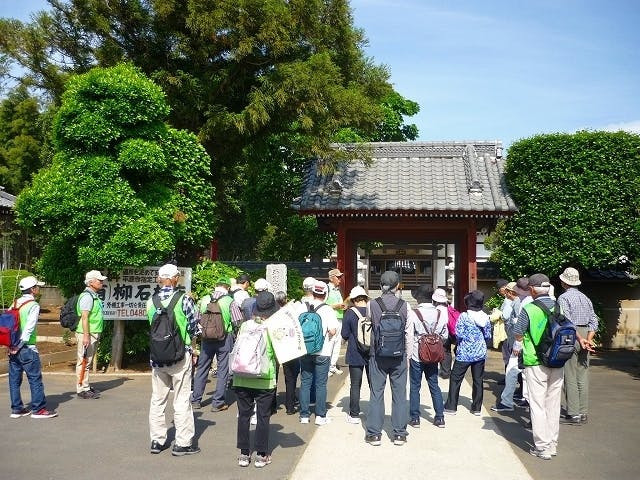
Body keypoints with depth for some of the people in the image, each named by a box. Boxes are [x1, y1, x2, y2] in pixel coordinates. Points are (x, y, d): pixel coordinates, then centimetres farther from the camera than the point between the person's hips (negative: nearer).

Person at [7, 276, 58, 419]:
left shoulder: (15, 303, 10)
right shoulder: (33, 305, -11)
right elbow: (29, 328, -18)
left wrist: (10, 345, 8)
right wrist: (19, 346, -13)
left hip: (13, 348, 7)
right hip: (27, 348, -7)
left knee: (14, 379, 10)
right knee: (35, 378, 0)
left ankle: (16, 409, 17)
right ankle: (39, 409, 3)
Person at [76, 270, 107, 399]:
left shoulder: (94, 296, 17)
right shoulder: (87, 296, -15)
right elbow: (84, 317, -21)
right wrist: (86, 335, -25)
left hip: (93, 334, 10)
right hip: (87, 334, -10)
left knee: (88, 362, 15)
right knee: (84, 361, -5)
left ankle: (86, 386, 23)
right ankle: (82, 389, -2)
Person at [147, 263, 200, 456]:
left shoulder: (151, 302, -2)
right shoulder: (184, 300, -12)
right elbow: (194, 328, -4)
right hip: (180, 356, -4)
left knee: (157, 399, 14)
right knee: (182, 400, 4)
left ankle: (157, 440, 21)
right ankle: (182, 443, 8)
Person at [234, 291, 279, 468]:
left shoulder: (245, 325, -3)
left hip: (241, 378, 2)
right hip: (265, 380, -2)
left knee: (244, 415, 11)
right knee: (263, 417, 8)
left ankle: (244, 454, 17)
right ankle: (261, 455, 13)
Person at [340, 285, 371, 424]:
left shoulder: (350, 313, -11)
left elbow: (344, 335, -8)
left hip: (356, 355, -2)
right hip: (373, 355, 2)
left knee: (355, 385, 6)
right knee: (374, 384, 12)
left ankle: (354, 415, 10)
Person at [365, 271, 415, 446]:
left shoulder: (372, 305, -8)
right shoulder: (405, 306, -6)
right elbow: (409, 334, -2)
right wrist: (408, 355, 9)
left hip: (377, 355, 0)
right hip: (399, 356, 1)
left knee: (376, 393, 8)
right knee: (399, 393, 10)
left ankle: (374, 433, 12)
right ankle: (399, 433, 15)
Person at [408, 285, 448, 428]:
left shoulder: (414, 314, -15)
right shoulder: (440, 314, -2)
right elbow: (445, 336, 3)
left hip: (416, 356, -4)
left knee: (415, 387, 7)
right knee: (434, 385, 14)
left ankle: (415, 418, 11)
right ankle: (440, 417, 15)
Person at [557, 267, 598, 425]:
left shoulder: (563, 297, -8)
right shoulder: (585, 297, 14)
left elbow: (567, 322, -18)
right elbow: (594, 321, 8)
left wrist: (581, 340, -16)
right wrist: (588, 339, -1)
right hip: (585, 334, 7)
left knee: (570, 377, -3)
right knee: (583, 376, 10)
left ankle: (573, 414, -2)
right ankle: (583, 413, 14)